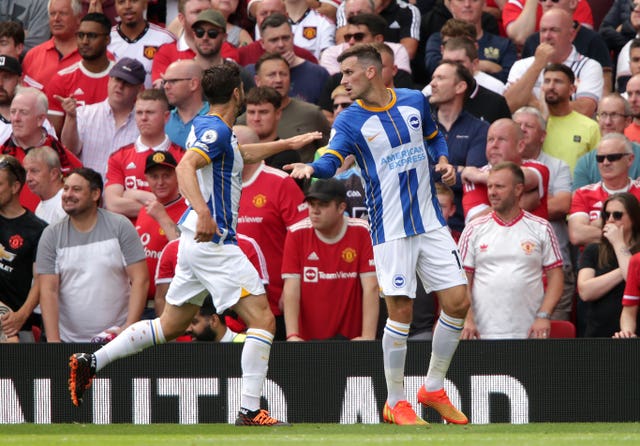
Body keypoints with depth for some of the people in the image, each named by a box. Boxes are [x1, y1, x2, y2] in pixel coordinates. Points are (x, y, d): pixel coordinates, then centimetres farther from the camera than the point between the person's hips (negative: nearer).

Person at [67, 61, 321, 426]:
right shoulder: (216, 130, -14)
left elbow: (243, 155, 38)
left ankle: (91, 361, 15)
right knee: (263, 320, -10)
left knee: (170, 326, 16)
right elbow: (186, 166, -30)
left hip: (198, 241, 10)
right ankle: (251, 411, -14)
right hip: (213, 242, -10)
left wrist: (287, 144, 46)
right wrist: (203, 212, -43)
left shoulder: (206, 126, 17)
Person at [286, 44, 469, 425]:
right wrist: (311, 168, -43)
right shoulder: (350, 121, -6)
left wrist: (443, 160, 2)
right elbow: (332, 160, -21)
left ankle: (434, 389, 18)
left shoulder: (415, 101, 5)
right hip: (391, 231, -4)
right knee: (401, 312, -8)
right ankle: (395, 403, 6)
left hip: (431, 222, 4)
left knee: (458, 302, 1)